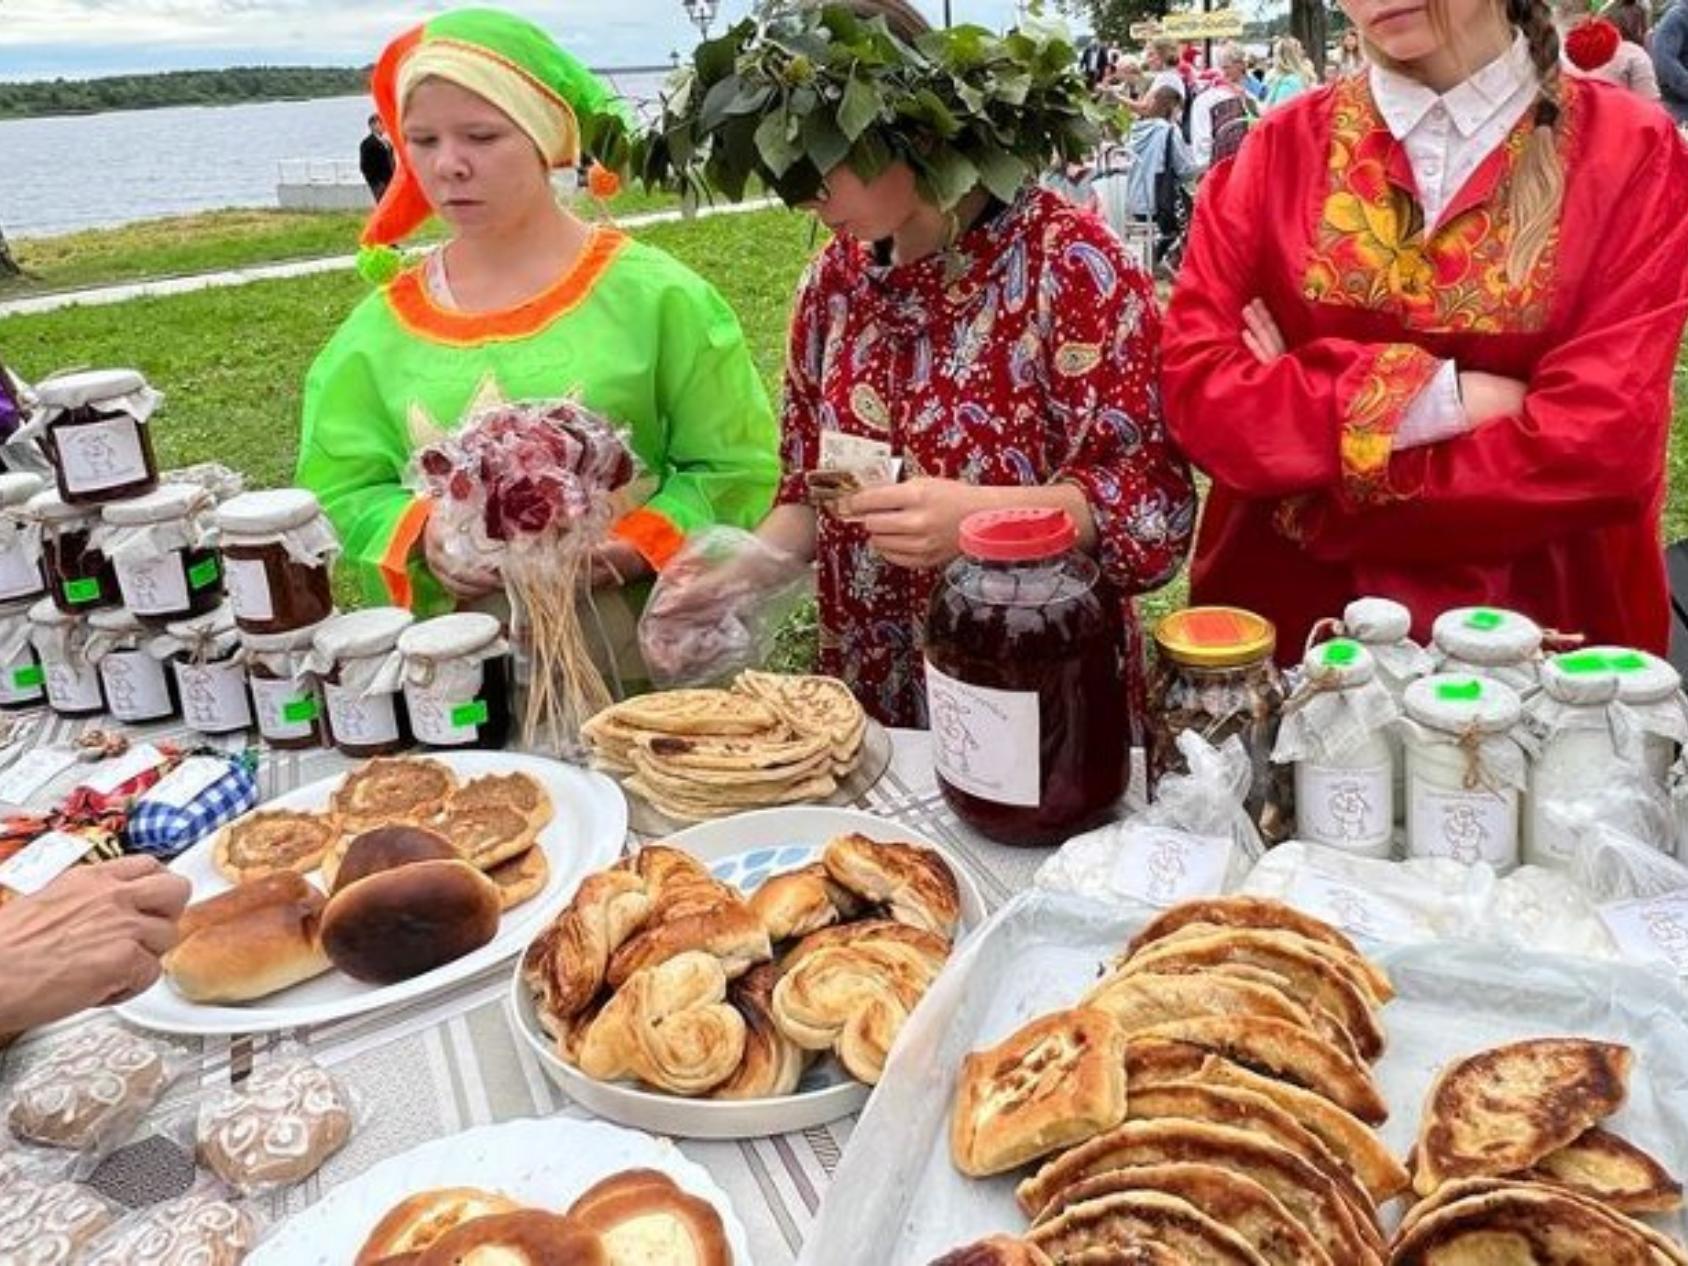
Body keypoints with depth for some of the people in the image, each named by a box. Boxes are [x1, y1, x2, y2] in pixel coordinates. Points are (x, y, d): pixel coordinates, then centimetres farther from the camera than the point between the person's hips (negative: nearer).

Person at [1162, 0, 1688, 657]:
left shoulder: (1630, 152, -3)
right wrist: (1437, 398, -16)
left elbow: (1601, 442, -12)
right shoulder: (1281, 148, 1)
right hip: (1295, 616, 1)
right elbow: (1197, 392, -8)